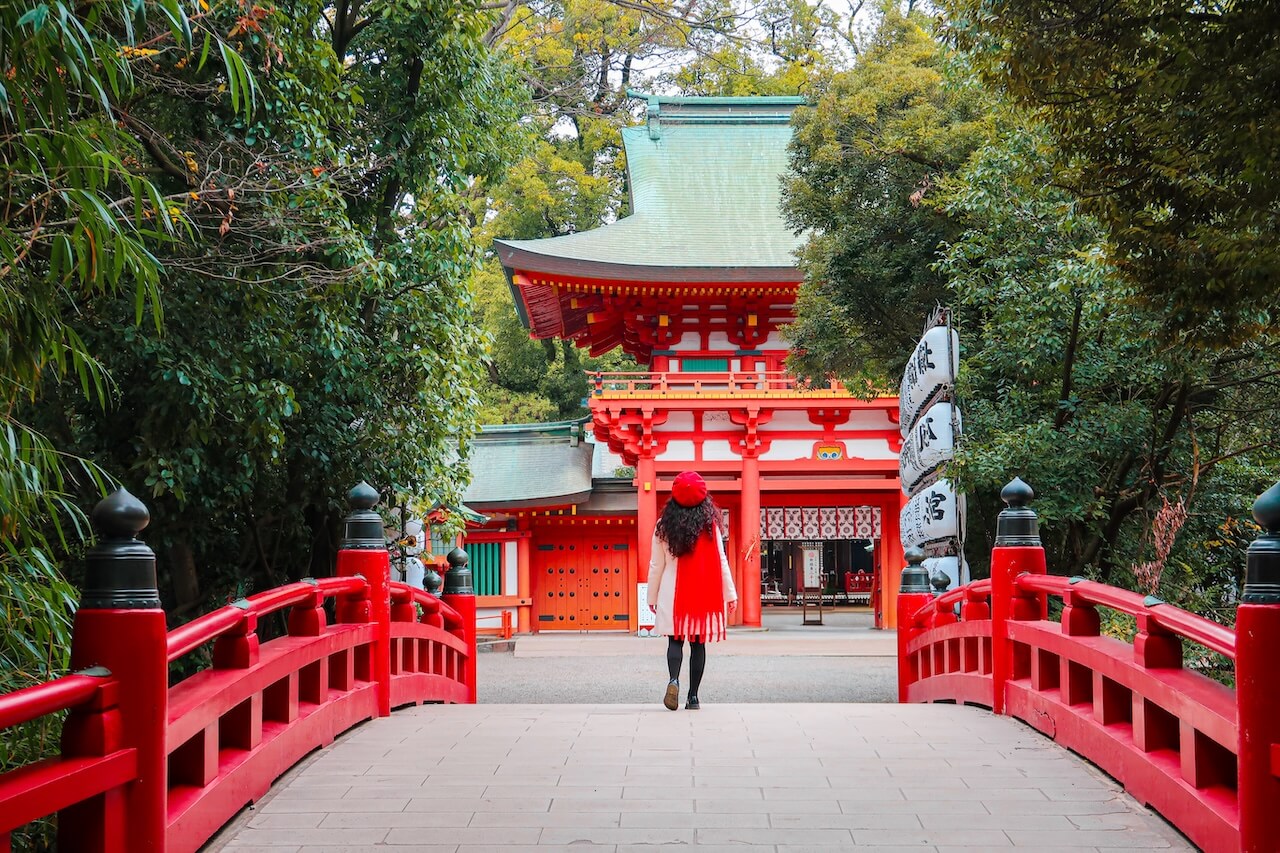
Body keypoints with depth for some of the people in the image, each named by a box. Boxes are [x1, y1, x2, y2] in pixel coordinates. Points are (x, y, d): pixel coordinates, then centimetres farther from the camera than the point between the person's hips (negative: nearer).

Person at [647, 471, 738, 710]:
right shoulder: (709, 525, -3)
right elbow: (721, 561, -1)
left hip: (673, 594, 0)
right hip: (703, 594, 0)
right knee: (698, 643, 7)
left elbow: (656, 565, 4)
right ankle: (693, 696, 5)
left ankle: (674, 680, -20)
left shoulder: (664, 526, 0)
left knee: (675, 640, 6)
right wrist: (730, 594, 6)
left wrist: (652, 596, 14)